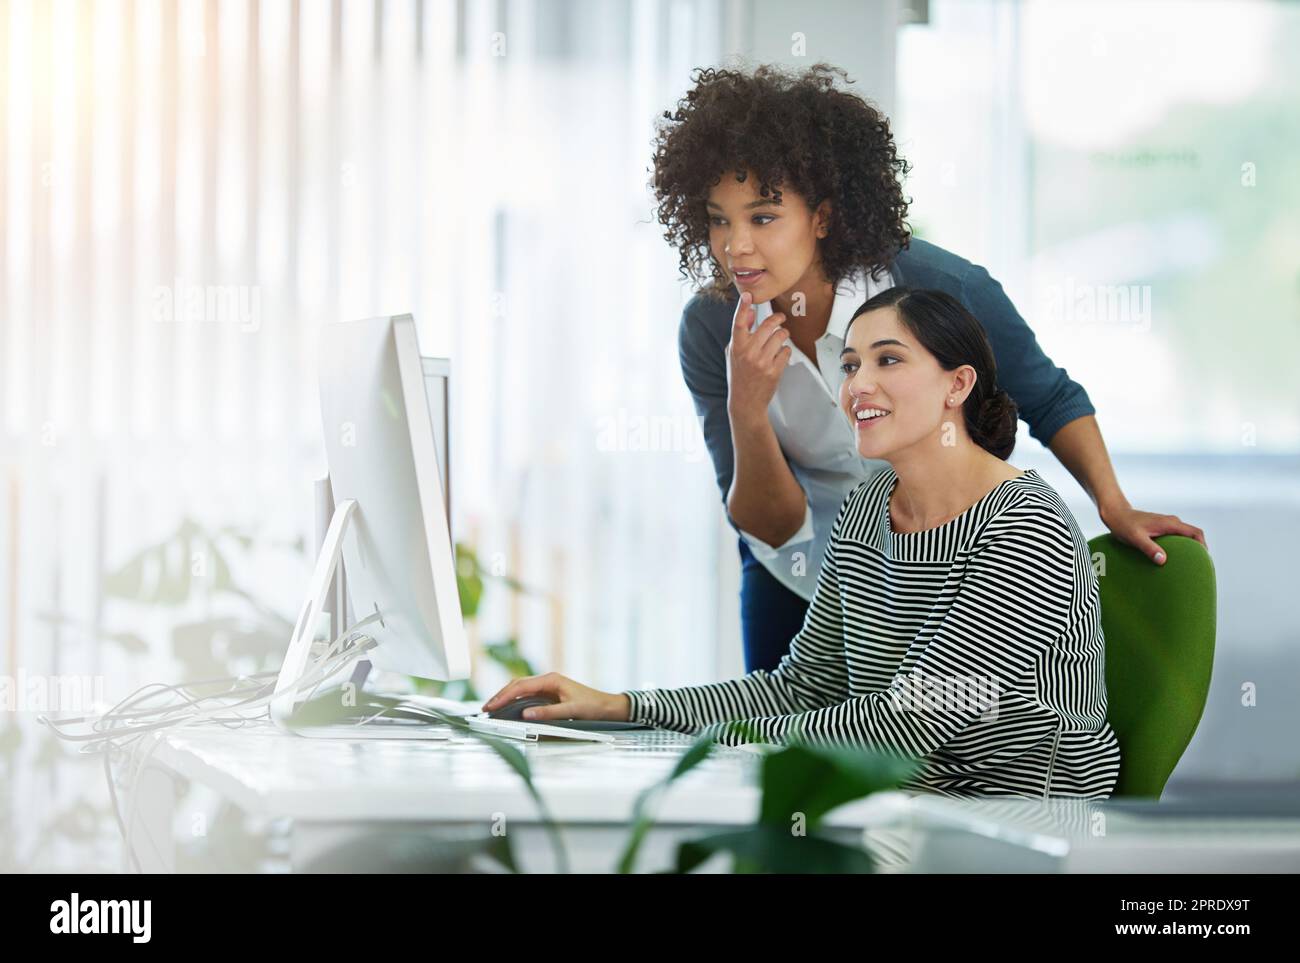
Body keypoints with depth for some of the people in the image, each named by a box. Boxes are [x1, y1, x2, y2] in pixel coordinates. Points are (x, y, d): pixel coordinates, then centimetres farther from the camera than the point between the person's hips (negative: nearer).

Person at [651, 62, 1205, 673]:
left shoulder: (940, 288, -27)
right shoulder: (708, 330, -21)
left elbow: (1051, 400, -7)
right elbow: (770, 527, -21)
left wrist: (1114, 508, -16)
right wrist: (747, 413, -37)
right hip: (802, 572, 2)